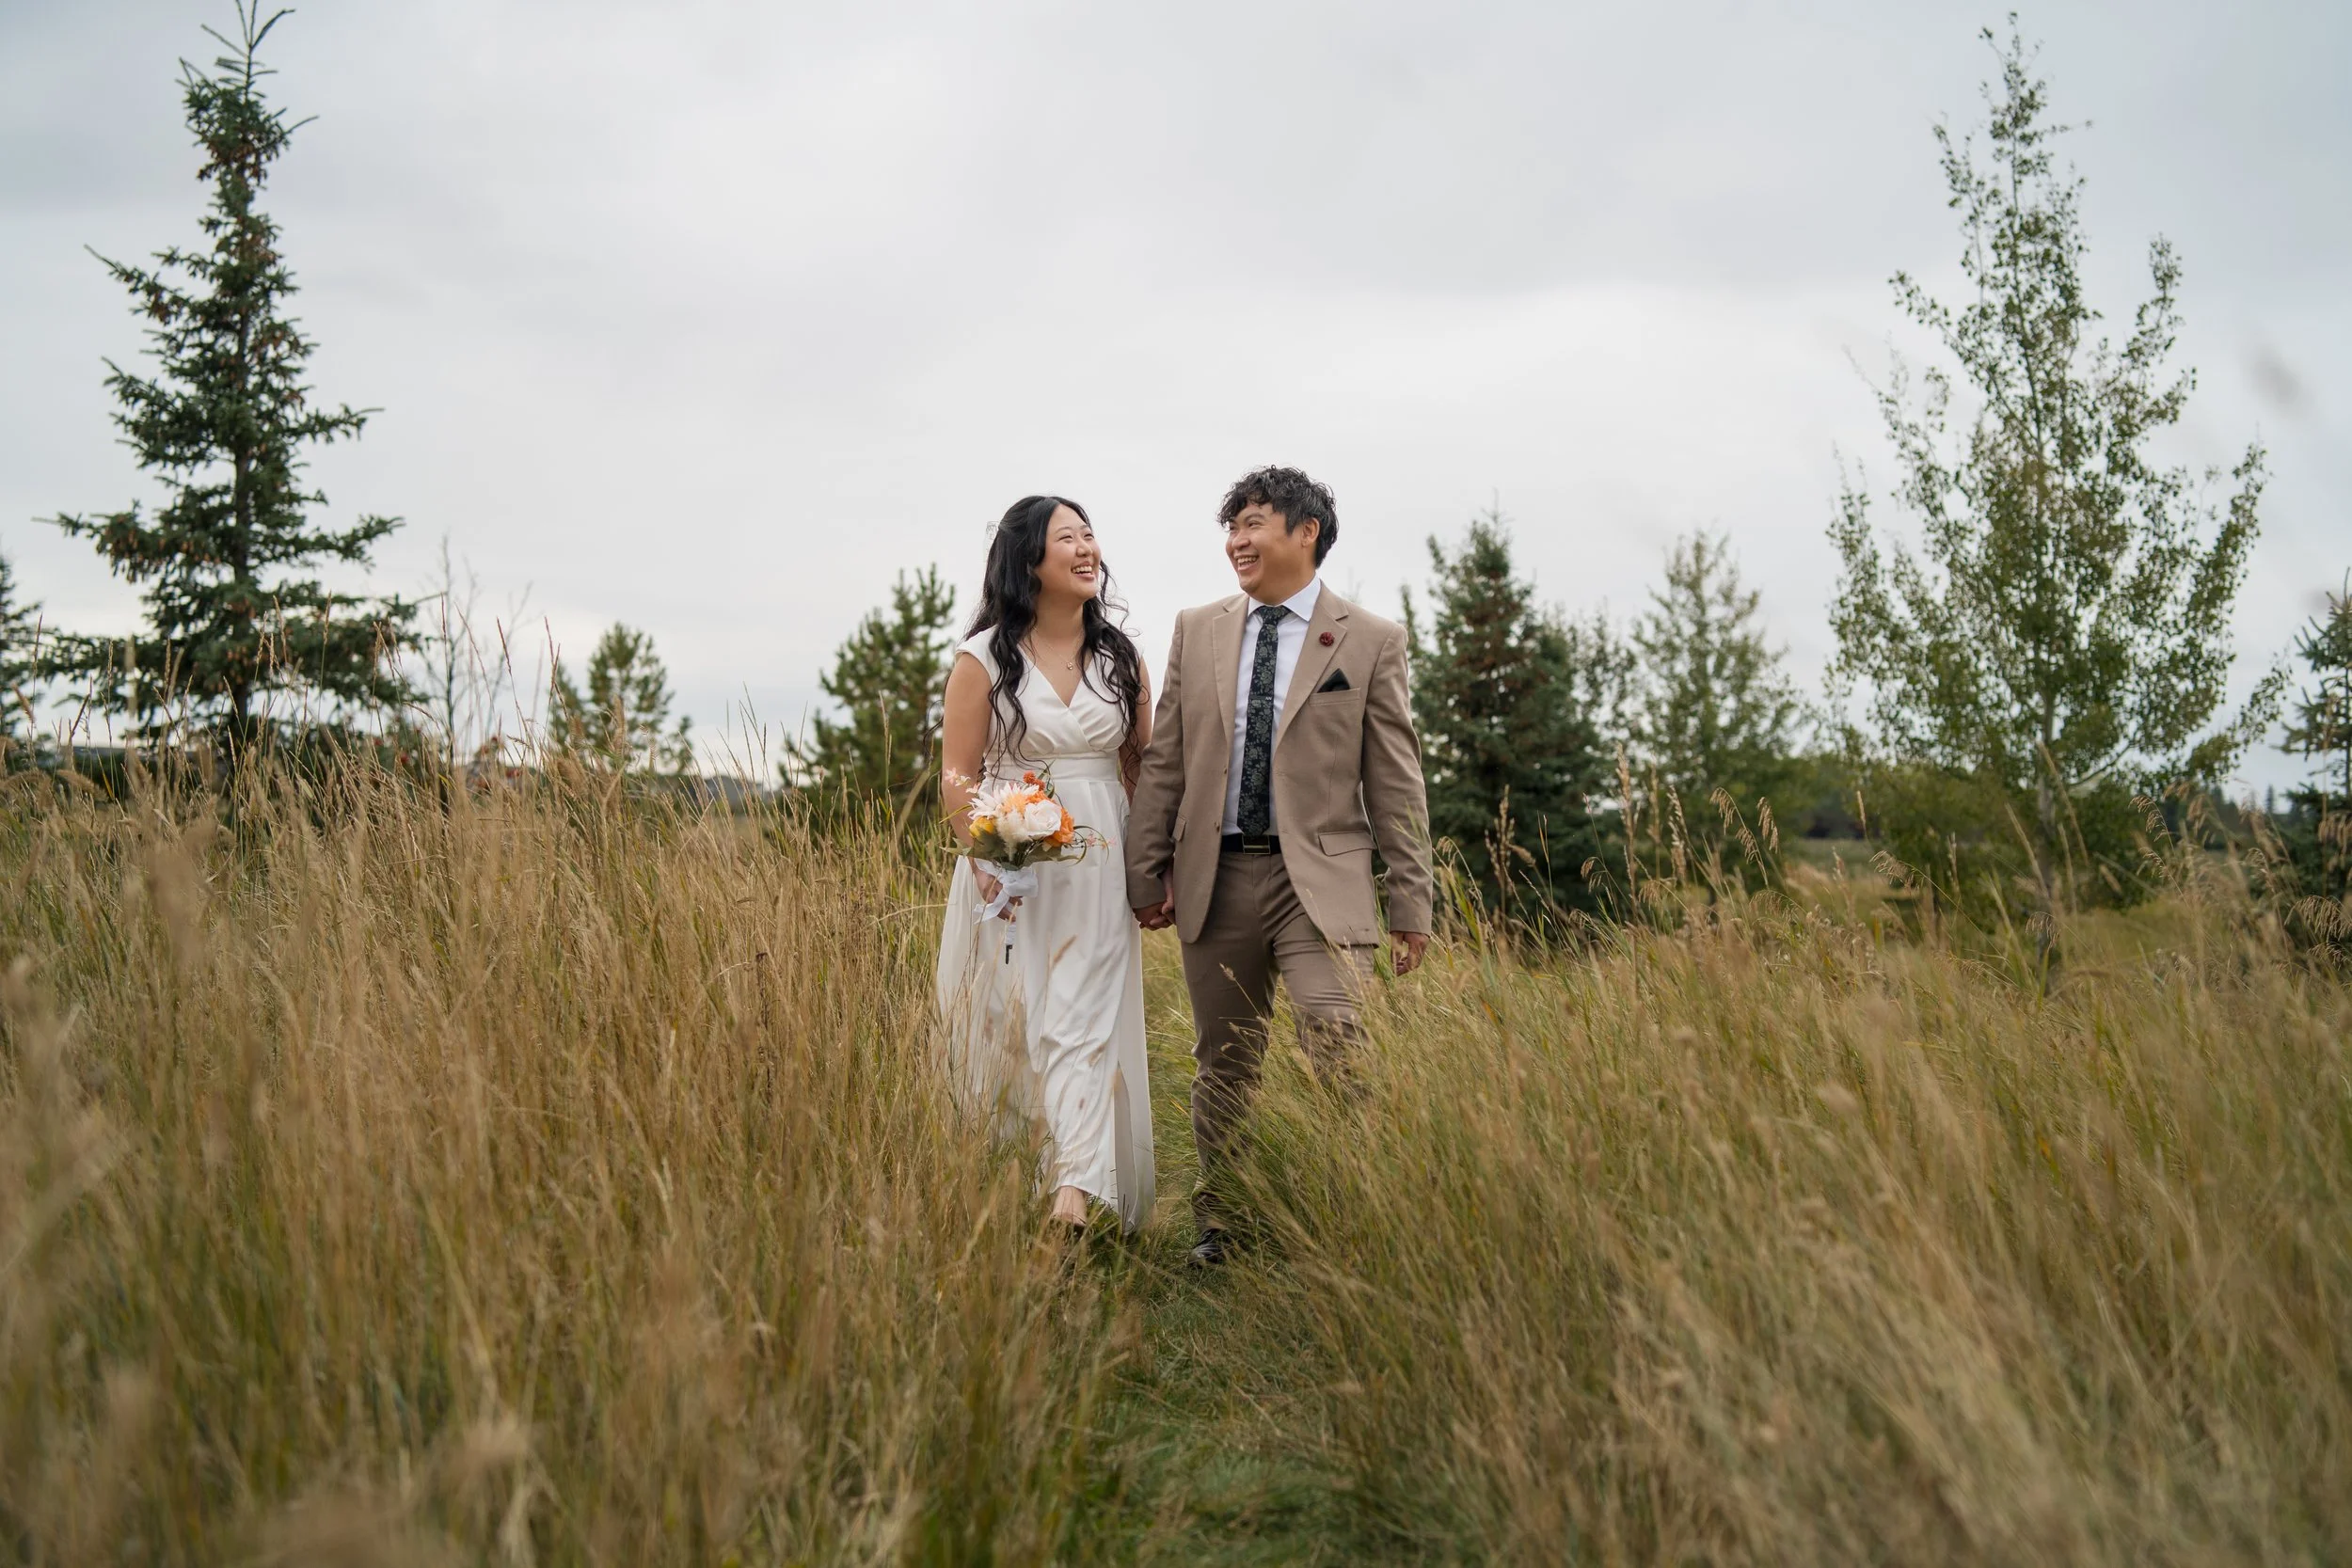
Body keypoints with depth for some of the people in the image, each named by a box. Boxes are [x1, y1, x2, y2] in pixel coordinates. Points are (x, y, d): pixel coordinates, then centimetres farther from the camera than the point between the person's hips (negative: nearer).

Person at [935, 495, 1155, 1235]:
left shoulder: (1121, 657, 9)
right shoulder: (984, 659, -1)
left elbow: (1144, 768, 11)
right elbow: (958, 774, -3)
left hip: (1098, 872, 2)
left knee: (1085, 1026, -5)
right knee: (1009, 1027, 3)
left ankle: (1077, 1191, -11)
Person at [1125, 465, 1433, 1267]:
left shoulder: (1370, 641, 2)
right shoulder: (1196, 631, 10)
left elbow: (1396, 782, 1)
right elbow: (1163, 763, 11)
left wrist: (1411, 902, -2)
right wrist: (1146, 870, 6)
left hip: (1323, 881, -3)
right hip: (1216, 877, 3)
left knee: (1338, 1057, -12)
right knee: (1223, 1065, 11)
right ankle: (1219, 1224, 26)